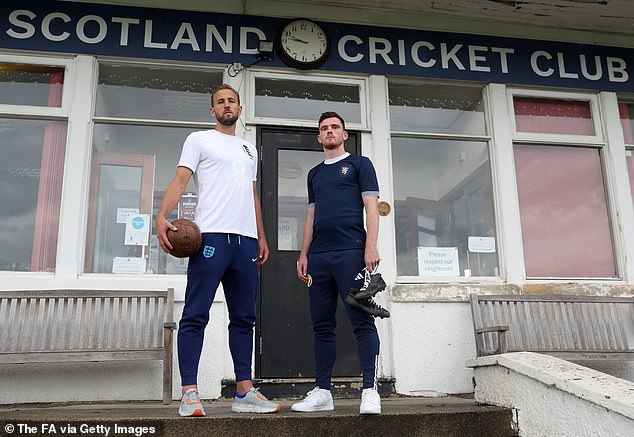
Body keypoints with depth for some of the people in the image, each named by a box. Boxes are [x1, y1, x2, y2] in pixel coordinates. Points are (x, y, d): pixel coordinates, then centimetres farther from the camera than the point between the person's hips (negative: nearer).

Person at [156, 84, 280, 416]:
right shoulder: (199, 140, 10)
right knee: (195, 316, -7)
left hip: (246, 240, 6)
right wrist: (162, 215, -18)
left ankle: (244, 392, 12)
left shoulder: (249, 150, 26)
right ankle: (189, 394, -3)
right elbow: (181, 179, -2)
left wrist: (262, 237, 19)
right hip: (212, 236, -6)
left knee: (244, 318, 6)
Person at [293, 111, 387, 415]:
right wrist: (304, 254, 14)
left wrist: (371, 246, -13)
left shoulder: (359, 164, 10)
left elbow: (371, 206, 0)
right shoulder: (315, 173, 24)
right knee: (322, 325, 5)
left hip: (351, 253, -5)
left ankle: (370, 391, -6)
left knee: (362, 321, -9)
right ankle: (322, 392, 11)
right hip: (318, 256, 5)